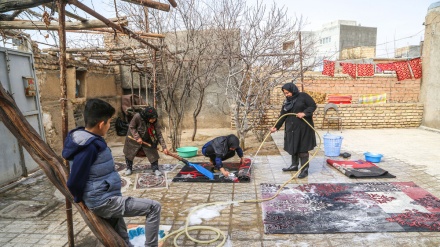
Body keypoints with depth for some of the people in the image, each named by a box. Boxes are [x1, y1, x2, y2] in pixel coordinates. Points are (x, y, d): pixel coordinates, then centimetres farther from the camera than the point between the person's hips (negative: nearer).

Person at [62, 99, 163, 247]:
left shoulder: (87, 140, 5)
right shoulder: (89, 146, -25)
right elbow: (75, 182, -20)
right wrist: (79, 199, 0)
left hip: (106, 200, 10)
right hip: (104, 202, -10)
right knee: (154, 207, -7)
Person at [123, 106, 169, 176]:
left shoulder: (155, 122, -26)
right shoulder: (137, 116, -34)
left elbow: (159, 135, -23)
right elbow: (131, 127, -20)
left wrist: (164, 147, -29)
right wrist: (137, 137, -28)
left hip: (147, 140, 2)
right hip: (133, 138, -1)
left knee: (153, 153, -5)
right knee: (129, 154, 10)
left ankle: (155, 169, 10)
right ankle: (129, 168, 32)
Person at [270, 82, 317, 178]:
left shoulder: (303, 96, -6)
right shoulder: (286, 101, 9)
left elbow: (313, 106, -6)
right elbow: (282, 116, 7)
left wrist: (304, 113, -21)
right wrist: (276, 127, -2)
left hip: (303, 127, -6)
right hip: (291, 127, 6)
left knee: (302, 148, -4)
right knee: (293, 146, 14)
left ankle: (305, 169, 3)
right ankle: (294, 165, 29)